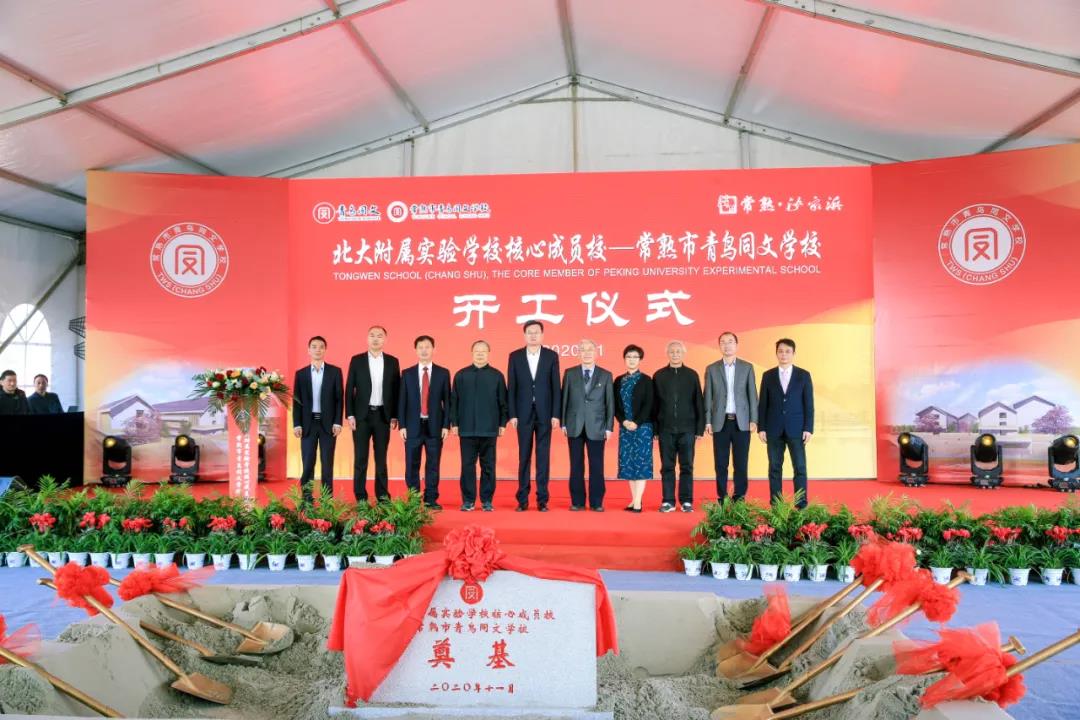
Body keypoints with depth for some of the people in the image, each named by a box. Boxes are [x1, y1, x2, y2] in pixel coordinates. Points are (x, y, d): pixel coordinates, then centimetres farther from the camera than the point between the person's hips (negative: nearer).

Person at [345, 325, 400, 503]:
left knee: (381, 458, 7)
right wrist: (350, 415, -6)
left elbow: (396, 390, 5)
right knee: (360, 458, 2)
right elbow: (349, 389, 1)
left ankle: (382, 495, 13)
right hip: (362, 415, -1)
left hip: (383, 415, 1)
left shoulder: (392, 361, 5)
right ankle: (361, 497, 9)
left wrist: (395, 416, 0)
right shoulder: (356, 360, 2)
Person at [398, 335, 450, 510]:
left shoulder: (443, 373, 4)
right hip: (413, 425, 0)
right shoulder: (407, 374, 6)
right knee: (412, 465, 4)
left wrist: (446, 425, -4)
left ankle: (431, 499, 13)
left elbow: (447, 400, 3)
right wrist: (402, 425, -3)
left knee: (433, 465, 4)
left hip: (434, 426, 0)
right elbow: (402, 401, 4)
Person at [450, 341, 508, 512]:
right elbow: (454, 400, 6)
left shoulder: (497, 376, 6)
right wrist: (454, 423, 1)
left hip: (489, 429, 0)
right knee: (467, 465, 3)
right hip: (467, 428, 0)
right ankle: (468, 500, 11)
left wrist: (503, 423, 0)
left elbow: (503, 401, 6)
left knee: (488, 466, 5)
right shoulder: (461, 375, 7)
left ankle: (487, 500, 13)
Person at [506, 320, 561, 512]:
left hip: (545, 413, 0)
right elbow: (511, 387, 2)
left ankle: (542, 500, 9)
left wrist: (556, 415, -5)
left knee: (543, 457, 3)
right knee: (524, 457, 5)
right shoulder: (515, 356, 4)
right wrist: (512, 414, -5)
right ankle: (522, 500, 11)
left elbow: (556, 387, 1)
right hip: (524, 413, 0)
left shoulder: (551, 356, 3)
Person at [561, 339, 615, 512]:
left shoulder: (606, 375, 5)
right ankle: (577, 502, 13)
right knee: (576, 466, 5)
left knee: (596, 466, 1)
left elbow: (610, 403, 3)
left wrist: (609, 427, -2)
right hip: (575, 426, 1)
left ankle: (596, 502, 10)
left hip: (596, 427, -1)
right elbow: (564, 399, 5)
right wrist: (563, 423, 0)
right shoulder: (570, 373, 6)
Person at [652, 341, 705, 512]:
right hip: (665, 428, 0)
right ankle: (668, 501, 10)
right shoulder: (659, 376, 5)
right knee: (667, 466, 4)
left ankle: (686, 501, 9)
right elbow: (654, 403, 4)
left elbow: (698, 402, 4)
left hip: (687, 428, 0)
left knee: (687, 466, 3)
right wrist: (654, 428, 0)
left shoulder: (692, 375, 5)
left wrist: (700, 427, 0)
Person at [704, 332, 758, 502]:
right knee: (720, 464, 3)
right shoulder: (711, 369, 6)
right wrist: (707, 421, -2)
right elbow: (708, 397, 4)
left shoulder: (747, 367, 6)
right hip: (720, 422, 0)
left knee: (741, 463, 2)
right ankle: (722, 498, 10)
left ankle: (739, 498, 10)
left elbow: (752, 395, 4)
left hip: (742, 422, 0)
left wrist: (754, 420, -3)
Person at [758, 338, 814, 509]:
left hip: (796, 429, -1)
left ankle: (801, 504, 6)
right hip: (774, 429, 1)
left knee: (800, 467, -1)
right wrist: (761, 428, -1)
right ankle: (775, 505, 9)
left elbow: (808, 404, 2)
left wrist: (808, 429, -6)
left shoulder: (804, 375, 4)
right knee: (775, 467, 4)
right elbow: (762, 404, 5)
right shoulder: (768, 375, 6)